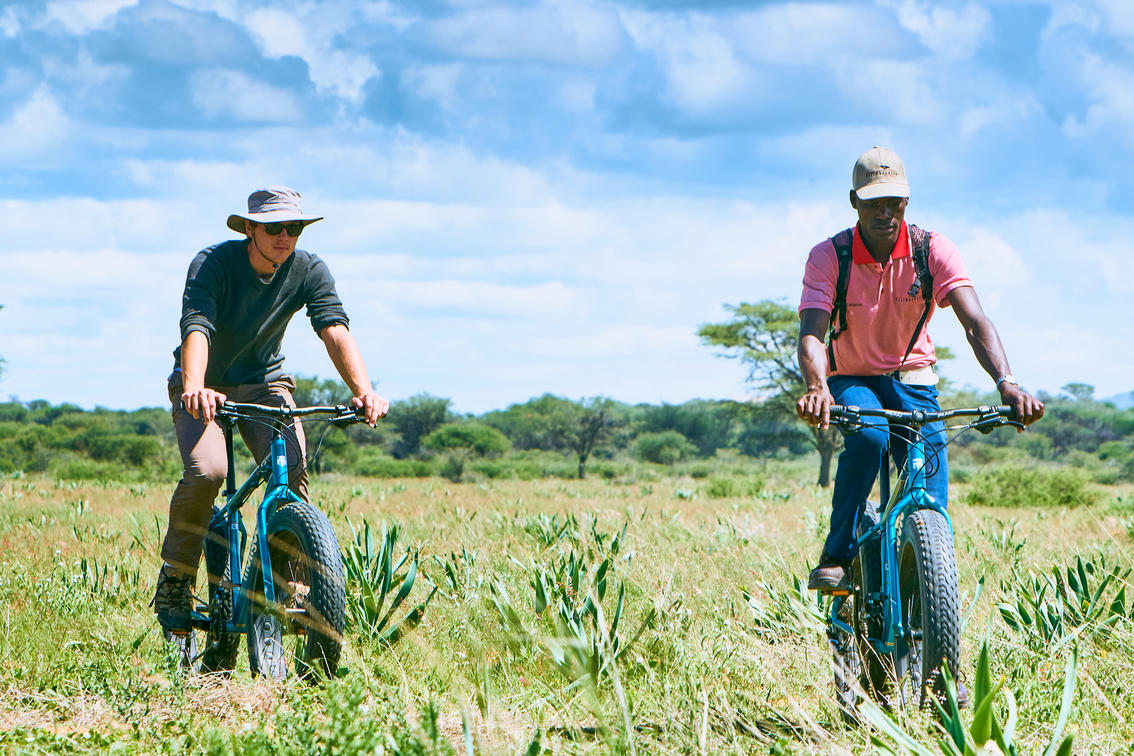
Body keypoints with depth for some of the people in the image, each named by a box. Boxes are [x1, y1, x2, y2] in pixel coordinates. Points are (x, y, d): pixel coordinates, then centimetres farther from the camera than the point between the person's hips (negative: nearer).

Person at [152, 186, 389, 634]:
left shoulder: (309, 271, -12)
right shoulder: (212, 264, -22)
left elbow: (335, 331, -25)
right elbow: (196, 328, -37)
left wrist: (363, 391, -44)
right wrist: (194, 388, -58)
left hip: (264, 382, 3)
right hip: (206, 387, -3)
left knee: (292, 470, -23)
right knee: (206, 470, -29)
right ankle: (175, 580, -9)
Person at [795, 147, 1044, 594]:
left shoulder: (933, 250, -14)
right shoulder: (828, 257, -17)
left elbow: (975, 321, -25)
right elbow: (811, 333, -30)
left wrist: (1006, 384, -43)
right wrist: (817, 386, -52)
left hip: (912, 377, 2)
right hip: (851, 378, -2)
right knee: (868, 435, -34)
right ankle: (836, 555, -25)